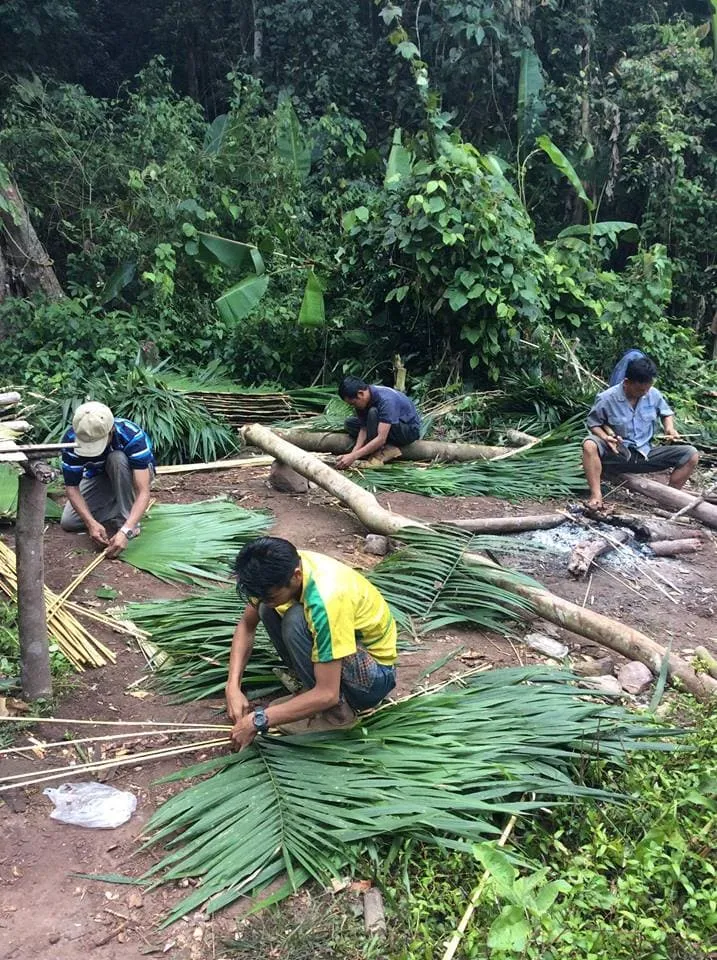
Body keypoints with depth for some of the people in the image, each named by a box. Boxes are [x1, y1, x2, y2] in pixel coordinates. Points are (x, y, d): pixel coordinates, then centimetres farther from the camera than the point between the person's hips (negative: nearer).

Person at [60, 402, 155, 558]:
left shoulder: (133, 436, -39)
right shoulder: (71, 439, -30)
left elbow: (143, 491, -41)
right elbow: (72, 487, -24)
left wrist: (126, 530, -53)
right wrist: (91, 522, -39)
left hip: (132, 474, -3)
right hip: (100, 477, 3)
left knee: (117, 458, -37)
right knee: (68, 522, -15)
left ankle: (127, 519, -20)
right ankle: (115, 508, 6)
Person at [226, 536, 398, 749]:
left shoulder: (327, 599, -36)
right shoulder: (282, 568, -14)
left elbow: (327, 694, -33)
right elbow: (246, 625, -1)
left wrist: (258, 720, -28)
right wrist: (233, 686, -14)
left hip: (374, 675, -7)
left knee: (296, 621, -30)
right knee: (267, 610, -8)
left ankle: (337, 710, -12)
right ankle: (310, 682, 4)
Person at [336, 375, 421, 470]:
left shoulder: (386, 400, -34)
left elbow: (381, 438, -39)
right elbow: (364, 429, -9)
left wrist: (353, 456, -41)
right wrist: (353, 452, -25)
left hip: (410, 429, -8)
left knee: (373, 413, -31)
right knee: (350, 423, 0)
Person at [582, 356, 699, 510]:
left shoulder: (653, 394, -2)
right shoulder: (607, 398, -12)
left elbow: (666, 413, 17)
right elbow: (593, 423, -1)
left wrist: (670, 428, -4)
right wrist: (605, 437, -21)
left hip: (646, 454, 4)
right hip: (618, 455, -4)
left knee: (691, 454, -12)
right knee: (589, 445, -36)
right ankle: (596, 495, -36)